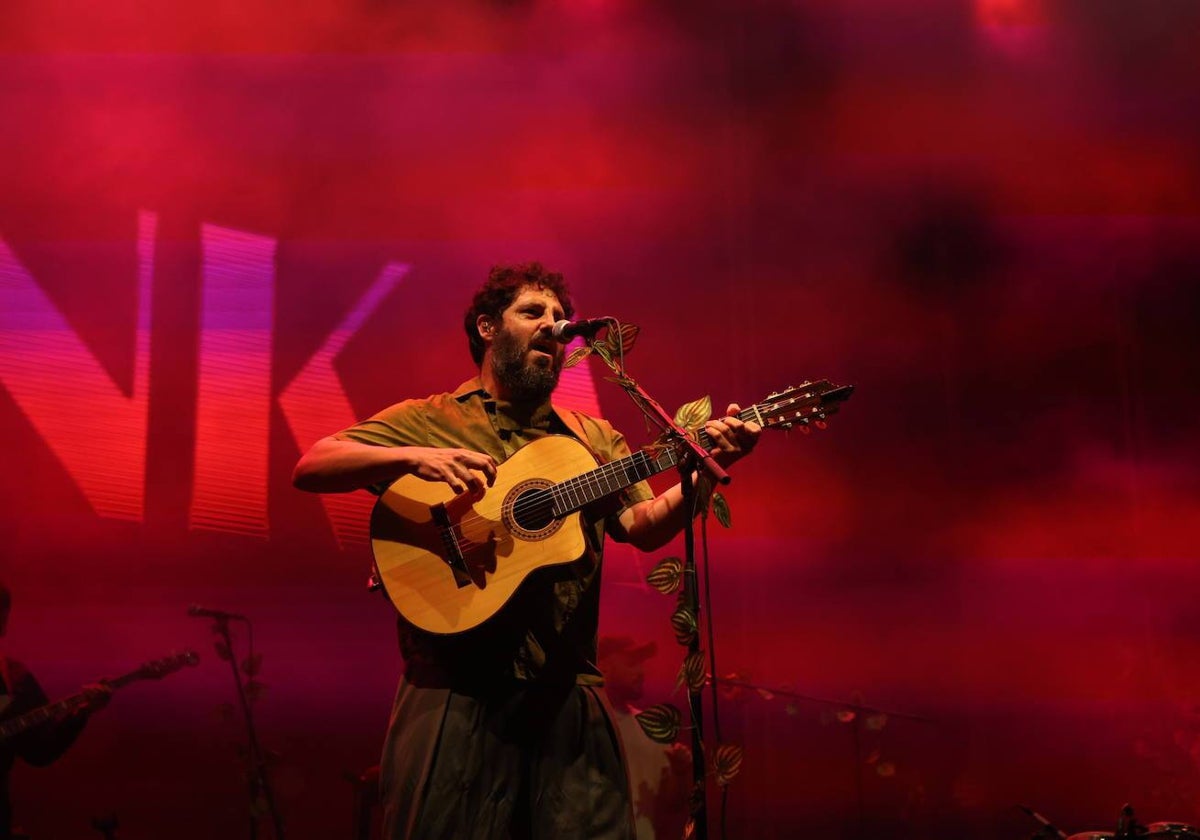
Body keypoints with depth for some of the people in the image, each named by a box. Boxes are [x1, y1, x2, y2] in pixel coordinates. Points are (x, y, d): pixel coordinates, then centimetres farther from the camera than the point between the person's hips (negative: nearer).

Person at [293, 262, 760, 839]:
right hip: (455, 695, -3)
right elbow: (310, 468, -5)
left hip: (567, 697, 3)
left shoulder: (594, 439, 17)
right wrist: (415, 457, -22)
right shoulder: (428, 420, 6)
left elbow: (644, 526, 3)